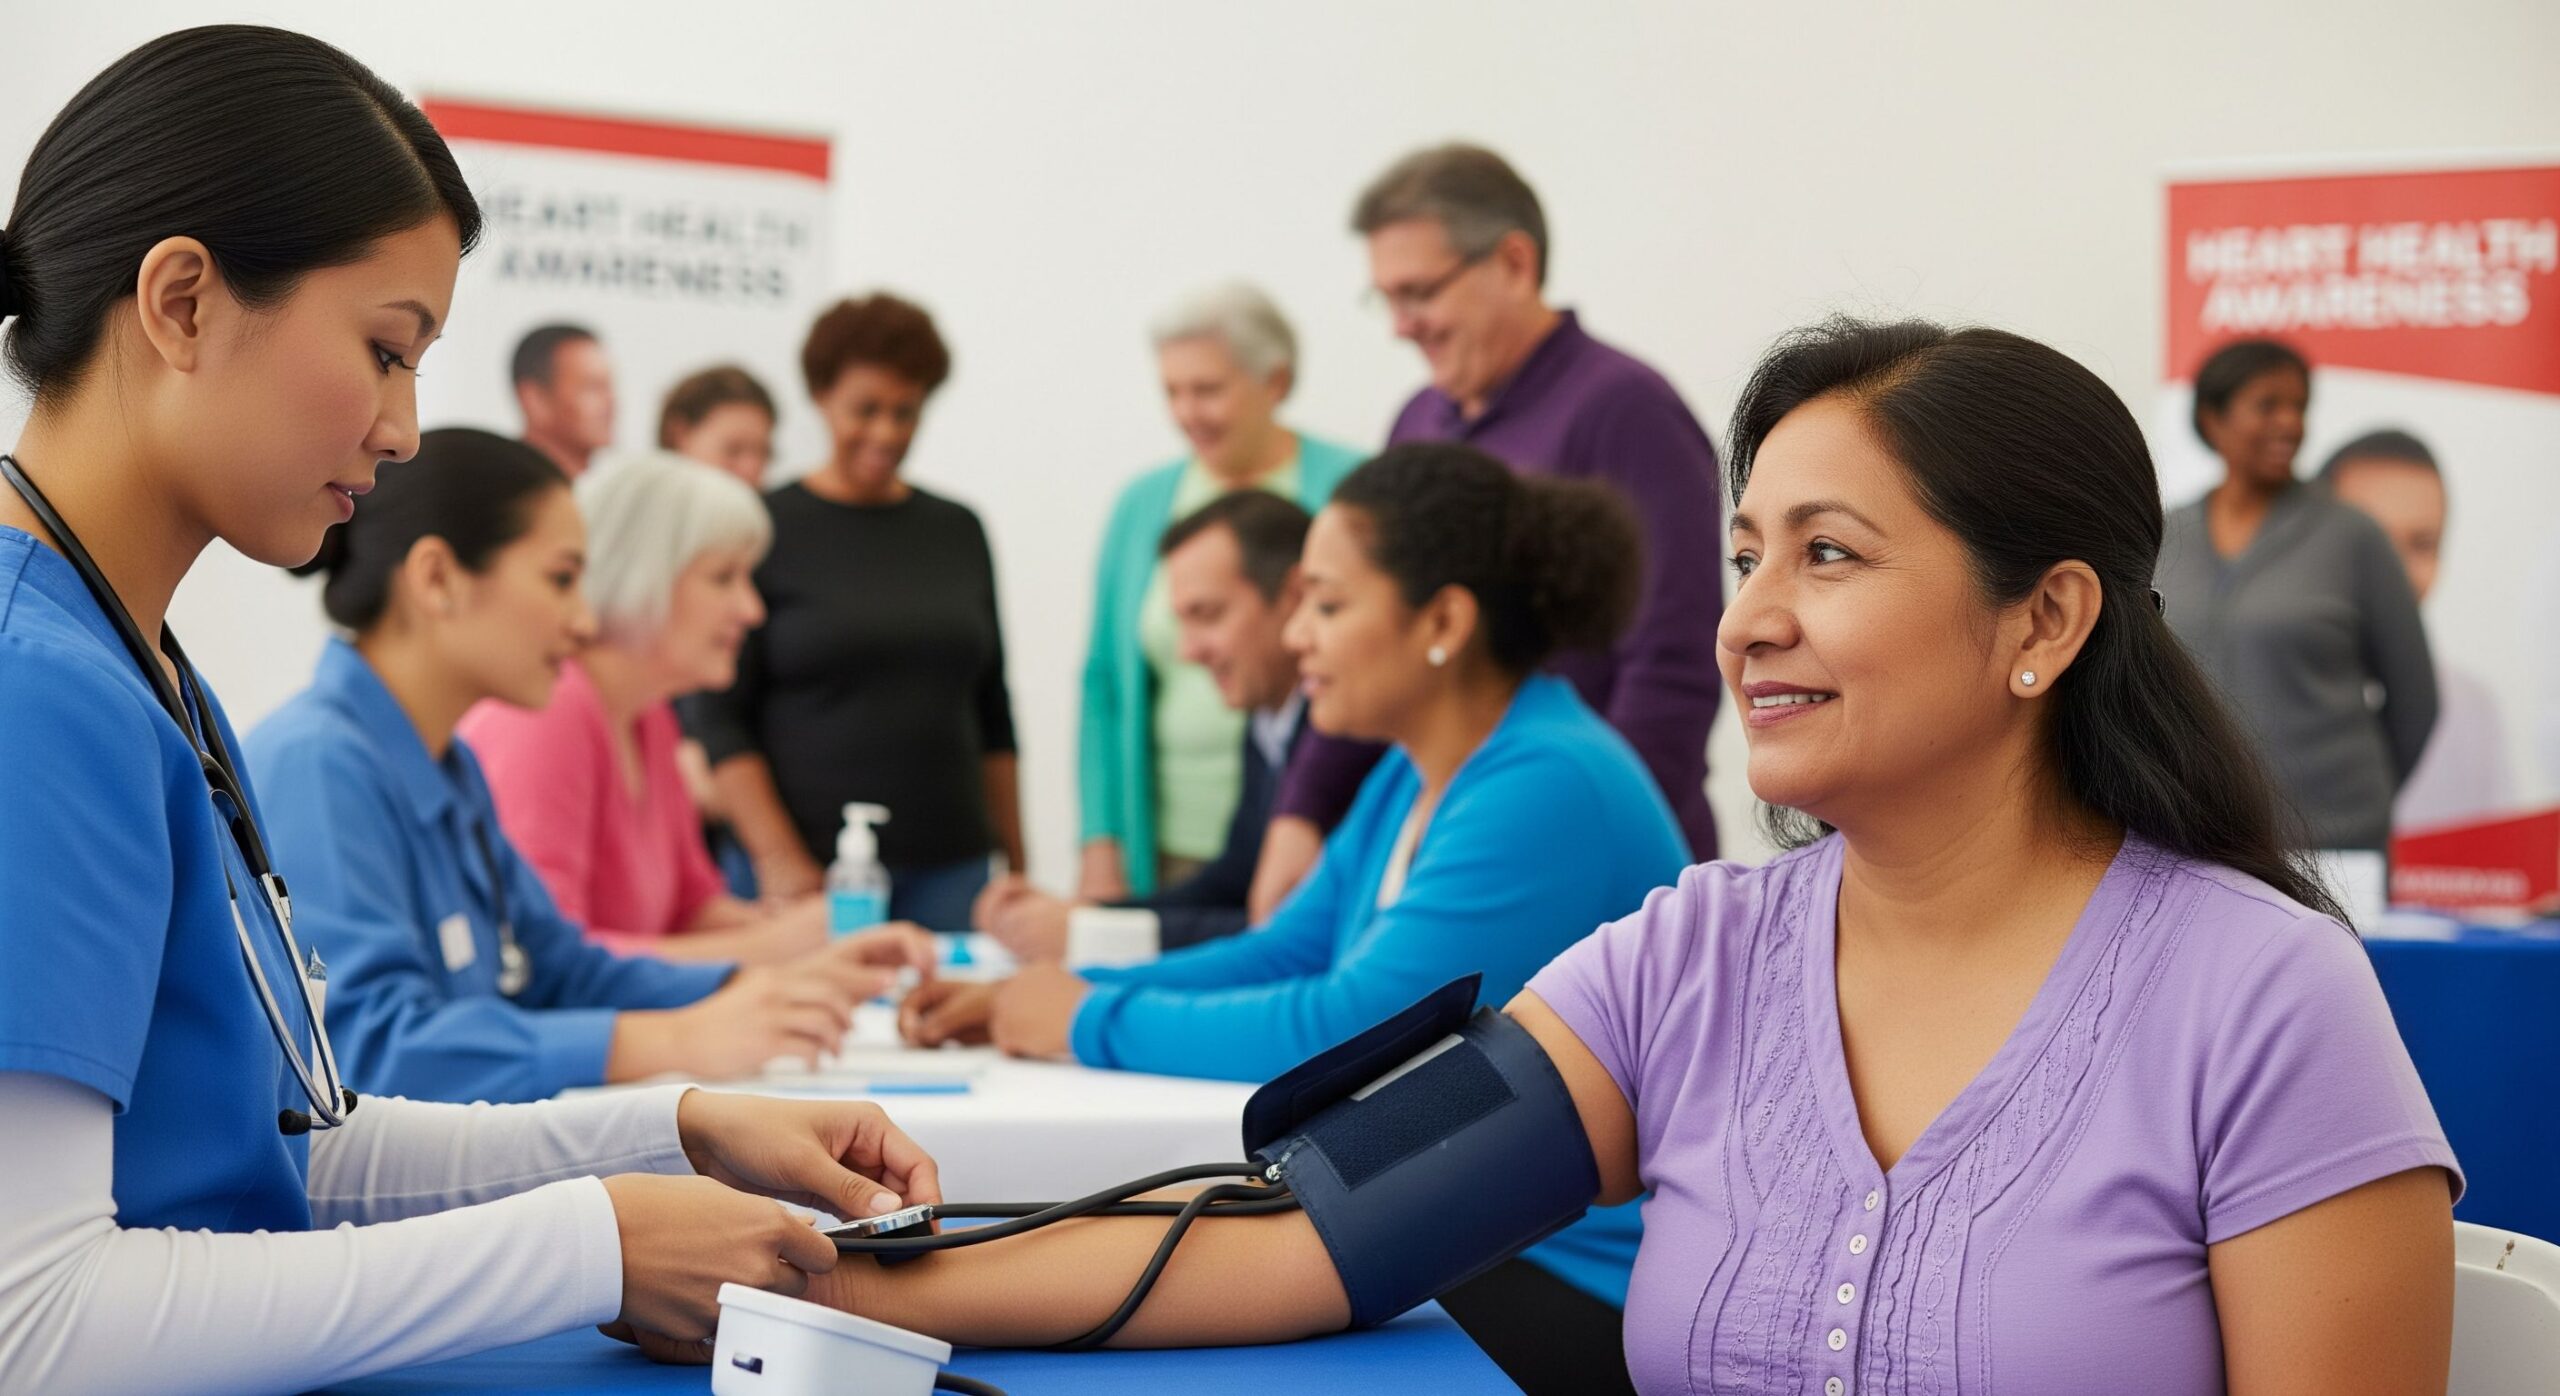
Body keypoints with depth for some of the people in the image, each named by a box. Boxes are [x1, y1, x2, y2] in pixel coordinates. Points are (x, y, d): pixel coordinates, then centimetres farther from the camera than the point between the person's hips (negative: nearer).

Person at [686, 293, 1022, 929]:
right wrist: (780, 863, -15)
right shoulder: (764, 530, 0)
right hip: (816, 865, -3)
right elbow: (718, 718, -4)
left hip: (949, 868, 4)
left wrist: (1016, 868, 11)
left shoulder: (958, 531, 13)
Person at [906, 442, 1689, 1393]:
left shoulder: (1551, 790, -21)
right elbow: (1280, 957, 16)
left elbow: (1346, 1029, -25)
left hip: (1581, 1280, -9)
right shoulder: (1413, 780, 11)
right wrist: (1024, 1004, 3)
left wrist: (1095, 1021, -13)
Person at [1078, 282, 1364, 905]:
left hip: (1311, 849, -4)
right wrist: (1102, 846, 7)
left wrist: (1312, 825, -12)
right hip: (1175, 849, 4)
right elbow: (1105, 685, 15)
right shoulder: (1142, 505, 13)